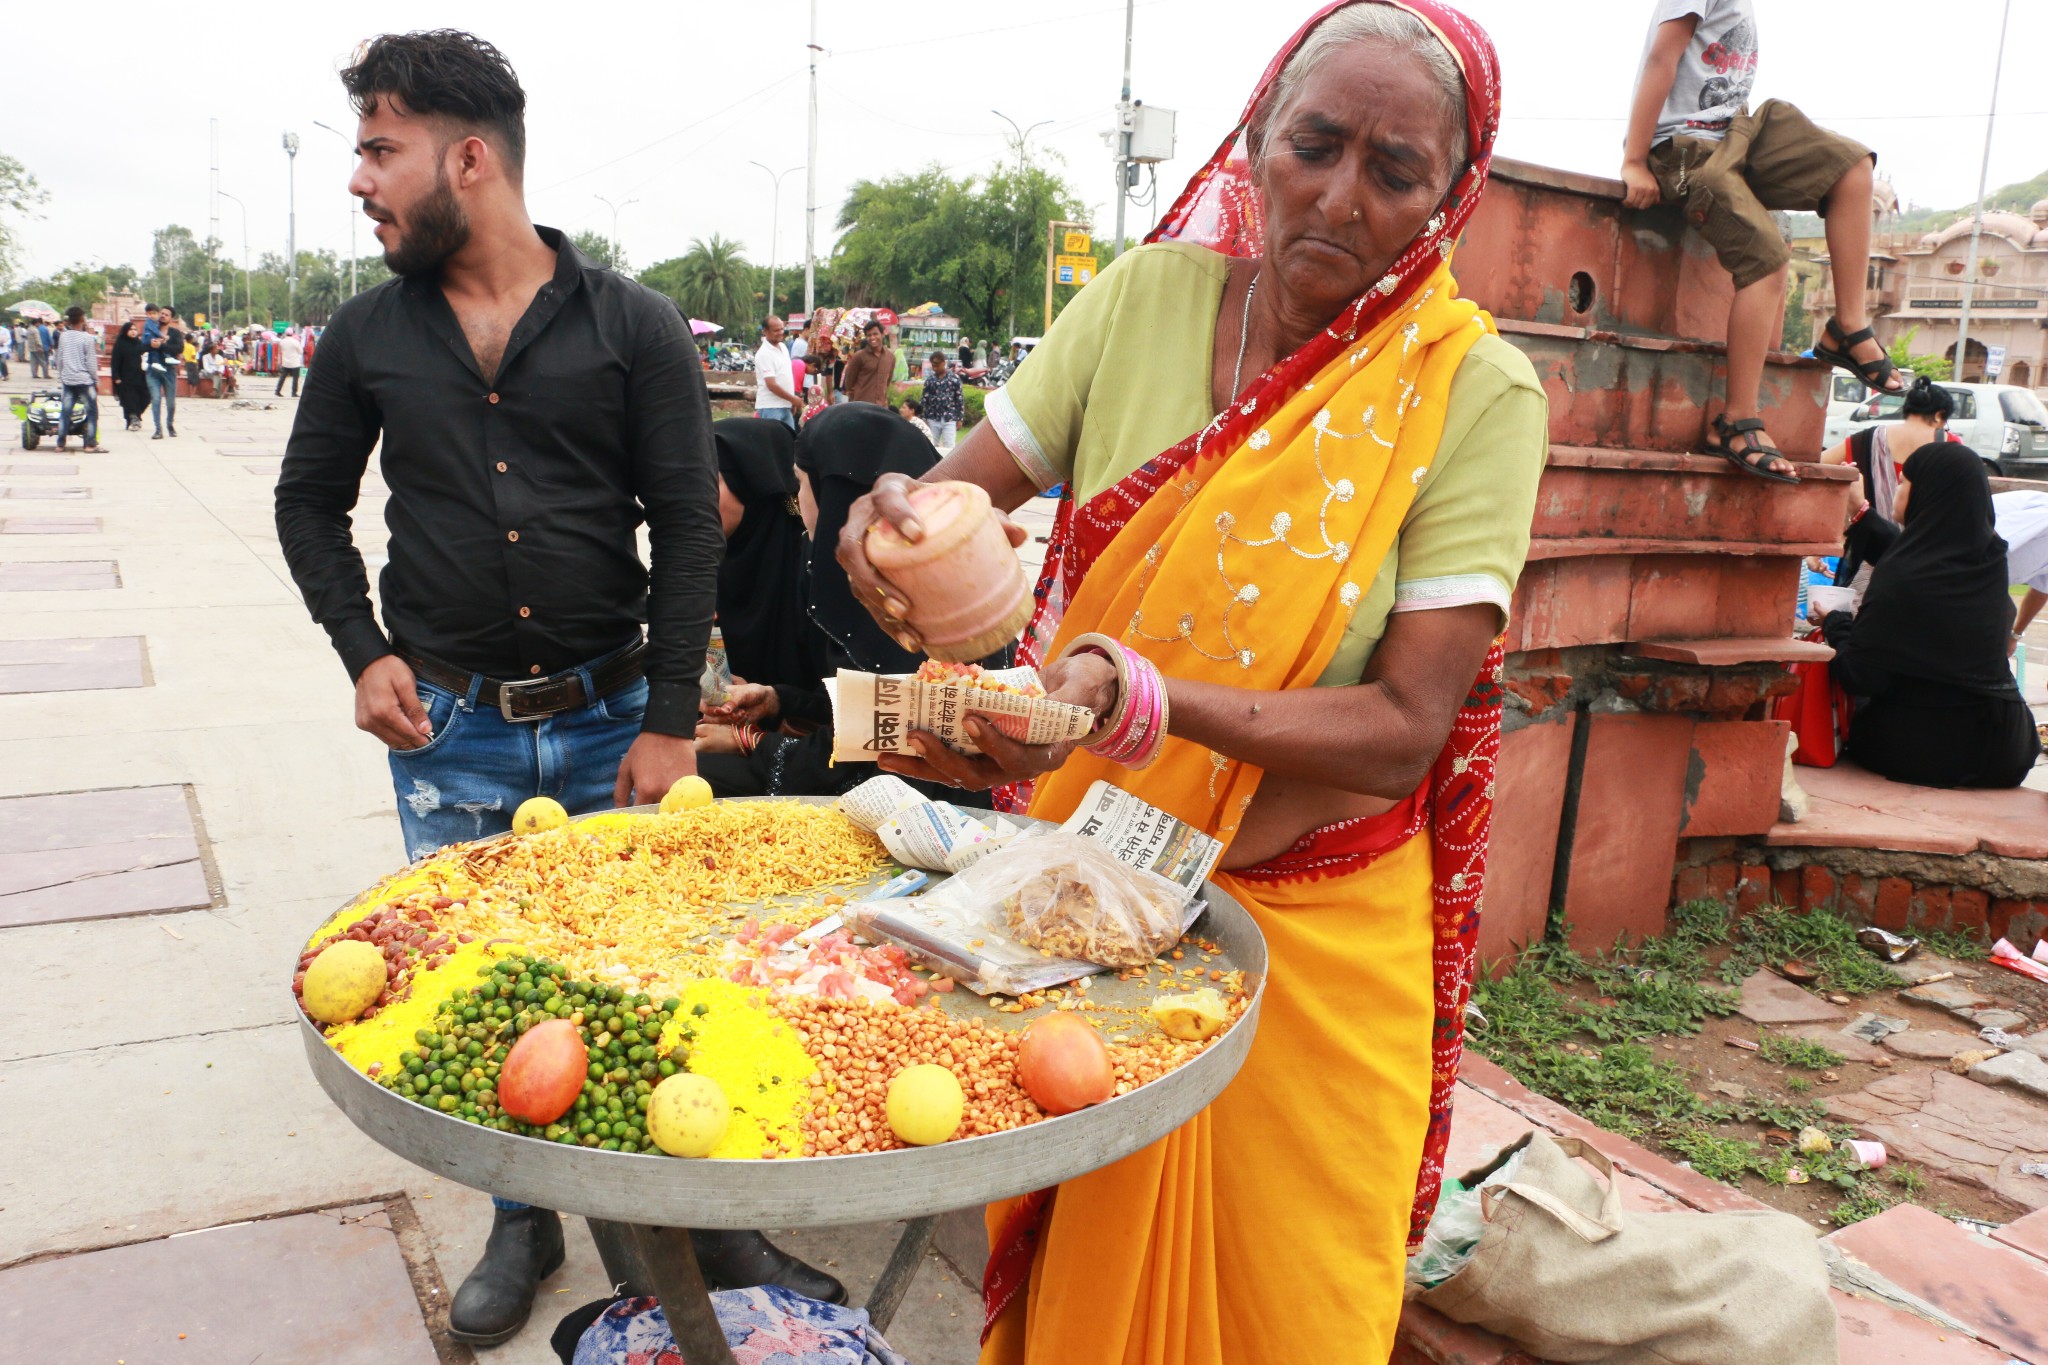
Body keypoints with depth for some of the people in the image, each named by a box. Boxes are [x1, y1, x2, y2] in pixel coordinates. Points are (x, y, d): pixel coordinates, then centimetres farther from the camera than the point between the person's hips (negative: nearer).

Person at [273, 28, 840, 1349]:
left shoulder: (634, 324, -5)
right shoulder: (370, 334, 4)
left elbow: (688, 526, -5)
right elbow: (311, 503, 16)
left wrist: (671, 724, -9)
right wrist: (365, 651, 1)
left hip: (608, 719, -2)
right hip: (449, 732, 3)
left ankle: (711, 1219, 27)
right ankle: (523, 1225, 34)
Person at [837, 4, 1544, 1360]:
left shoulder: (1475, 389, -12)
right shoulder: (1148, 297, -4)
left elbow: (1406, 726, -19)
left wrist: (1135, 695, -34)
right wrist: (893, 529, -28)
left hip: (1307, 932, -2)